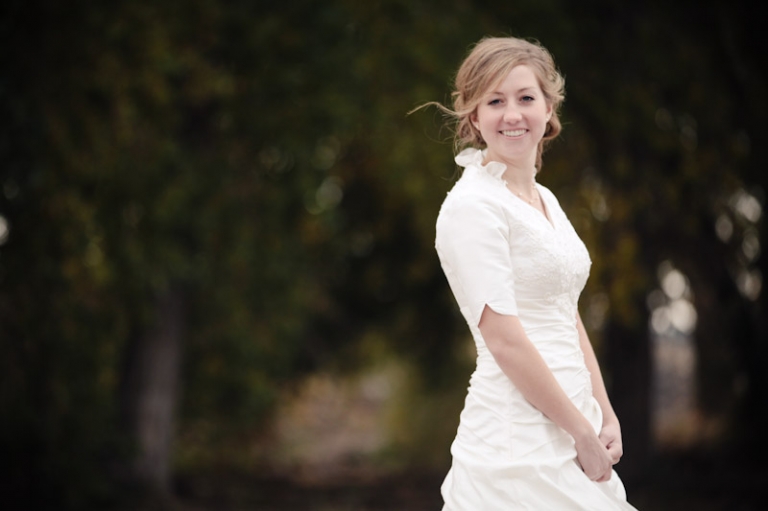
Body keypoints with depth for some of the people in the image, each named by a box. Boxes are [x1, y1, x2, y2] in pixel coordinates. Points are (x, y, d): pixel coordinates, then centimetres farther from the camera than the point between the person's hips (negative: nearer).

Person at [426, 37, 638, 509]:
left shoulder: (546, 201, 14)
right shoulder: (473, 205, -12)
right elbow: (503, 338, -17)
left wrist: (605, 418, 9)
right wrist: (582, 433, -13)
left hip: (568, 425, 8)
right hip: (518, 439, -8)